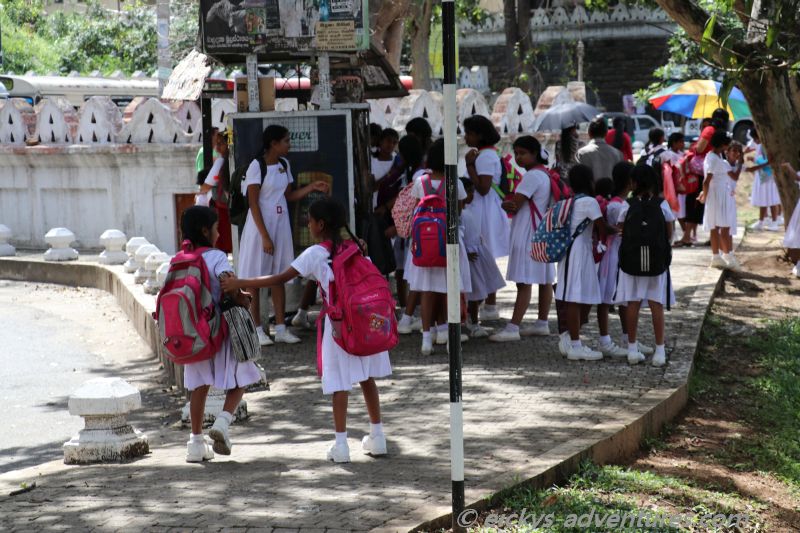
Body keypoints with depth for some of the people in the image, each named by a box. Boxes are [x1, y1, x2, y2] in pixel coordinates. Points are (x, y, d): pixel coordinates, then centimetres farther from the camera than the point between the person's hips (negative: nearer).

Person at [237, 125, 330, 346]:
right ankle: (257, 329, 6)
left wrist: (313, 187, 2)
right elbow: (253, 203, -14)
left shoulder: (284, 165, 8)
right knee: (255, 277, 0)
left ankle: (280, 328, 12)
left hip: (280, 224, 7)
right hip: (260, 225, -7)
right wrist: (265, 236, -18)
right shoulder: (257, 166, -13)